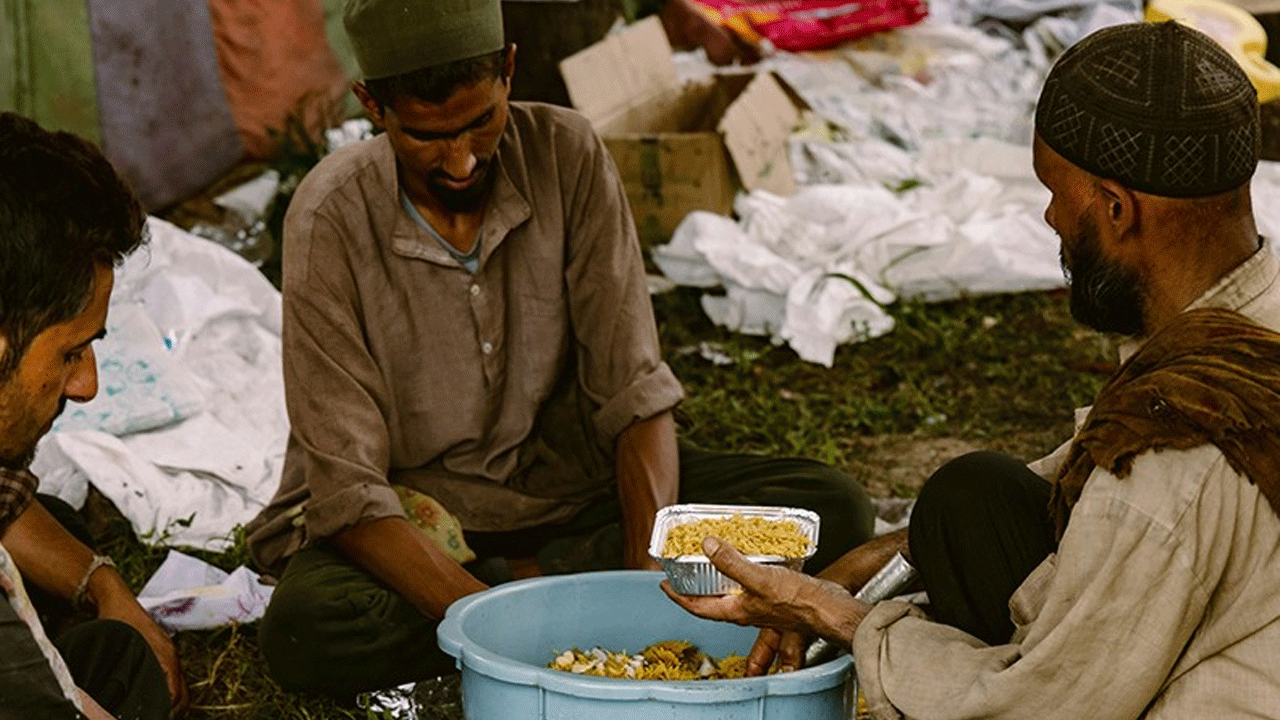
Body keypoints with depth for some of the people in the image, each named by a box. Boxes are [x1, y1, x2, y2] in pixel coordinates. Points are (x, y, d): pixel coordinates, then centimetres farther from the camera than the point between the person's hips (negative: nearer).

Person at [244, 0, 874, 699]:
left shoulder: (567, 156, -12)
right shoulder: (332, 218, -20)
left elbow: (633, 387, -11)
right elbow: (350, 488, -23)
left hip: (568, 475, 3)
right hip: (413, 507, -2)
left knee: (834, 508, -15)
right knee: (303, 632, -37)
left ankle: (531, 578, -12)